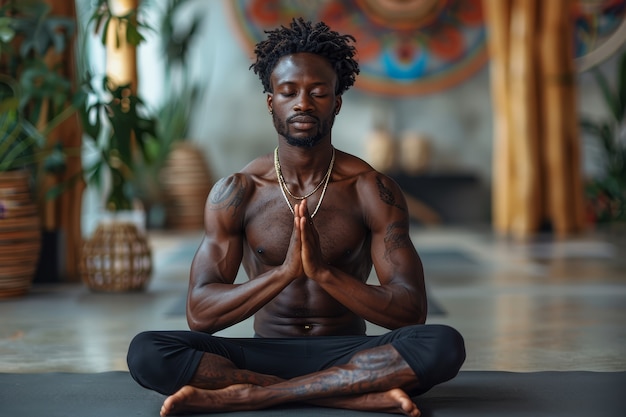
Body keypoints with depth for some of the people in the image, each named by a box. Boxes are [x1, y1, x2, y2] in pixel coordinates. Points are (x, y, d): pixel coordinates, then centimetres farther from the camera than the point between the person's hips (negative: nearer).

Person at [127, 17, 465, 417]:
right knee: (146, 352, -26)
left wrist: (324, 271, -27)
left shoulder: (373, 190, -4)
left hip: (346, 353, 0)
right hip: (266, 352, 1)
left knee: (444, 345, -31)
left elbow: (412, 311, -12)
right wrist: (284, 271, -27)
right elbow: (200, 314, -11)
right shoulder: (235, 192, -2)